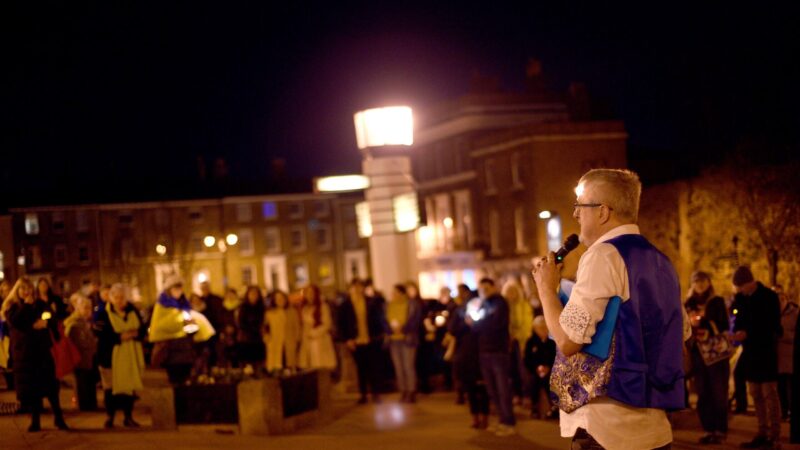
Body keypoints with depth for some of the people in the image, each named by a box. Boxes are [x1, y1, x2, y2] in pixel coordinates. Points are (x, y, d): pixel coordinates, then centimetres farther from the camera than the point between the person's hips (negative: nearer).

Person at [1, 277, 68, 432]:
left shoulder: (41, 304, 8)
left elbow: (53, 320, 4)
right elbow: (15, 322, -17)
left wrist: (46, 322, -17)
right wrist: (26, 305, -16)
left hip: (42, 349, 1)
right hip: (23, 352, -1)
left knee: (50, 384, -4)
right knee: (30, 388, 0)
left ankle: (59, 418, 2)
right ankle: (35, 421, 8)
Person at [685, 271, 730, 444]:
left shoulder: (717, 302, 3)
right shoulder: (689, 304, 11)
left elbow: (723, 327, -4)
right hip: (697, 354, 3)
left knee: (718, 394, -3)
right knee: (703, 394, 5)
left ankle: (720, 430, 2)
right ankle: (709, 430, 11)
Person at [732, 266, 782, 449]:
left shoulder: (769, 297, -8)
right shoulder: (740, 298, 9)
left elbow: (773, 327, -12)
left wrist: (748, 334, -21)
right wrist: (735, 332, -9)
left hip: (766, 352, -6)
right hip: (750, 352, 6)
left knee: (769, 393, -6)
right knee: (756, 394, 7)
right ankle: (762, 433, 12)